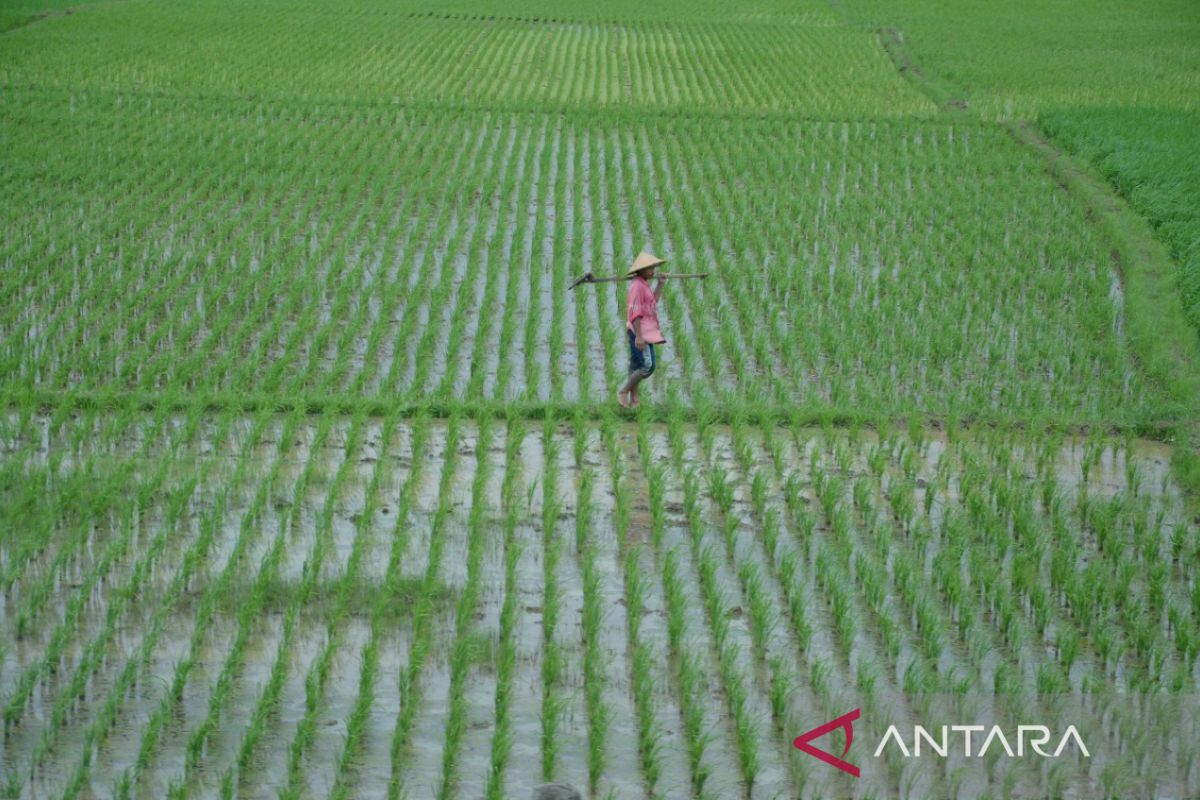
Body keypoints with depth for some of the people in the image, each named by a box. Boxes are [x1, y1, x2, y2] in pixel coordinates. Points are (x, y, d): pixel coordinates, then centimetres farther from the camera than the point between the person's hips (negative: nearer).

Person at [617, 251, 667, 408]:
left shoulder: (642, 285, 15)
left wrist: (660, 283, 16)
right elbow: (635, 312, -21)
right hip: (640, 332, -10)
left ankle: (633, 401, 10)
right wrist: (639, 336, -26)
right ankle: (623, 391, -3)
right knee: (648, 366, -13)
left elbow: (653, 301, 26)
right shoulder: (637, 286, -16)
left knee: (636, 367, 9)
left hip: (643, 332, 10)